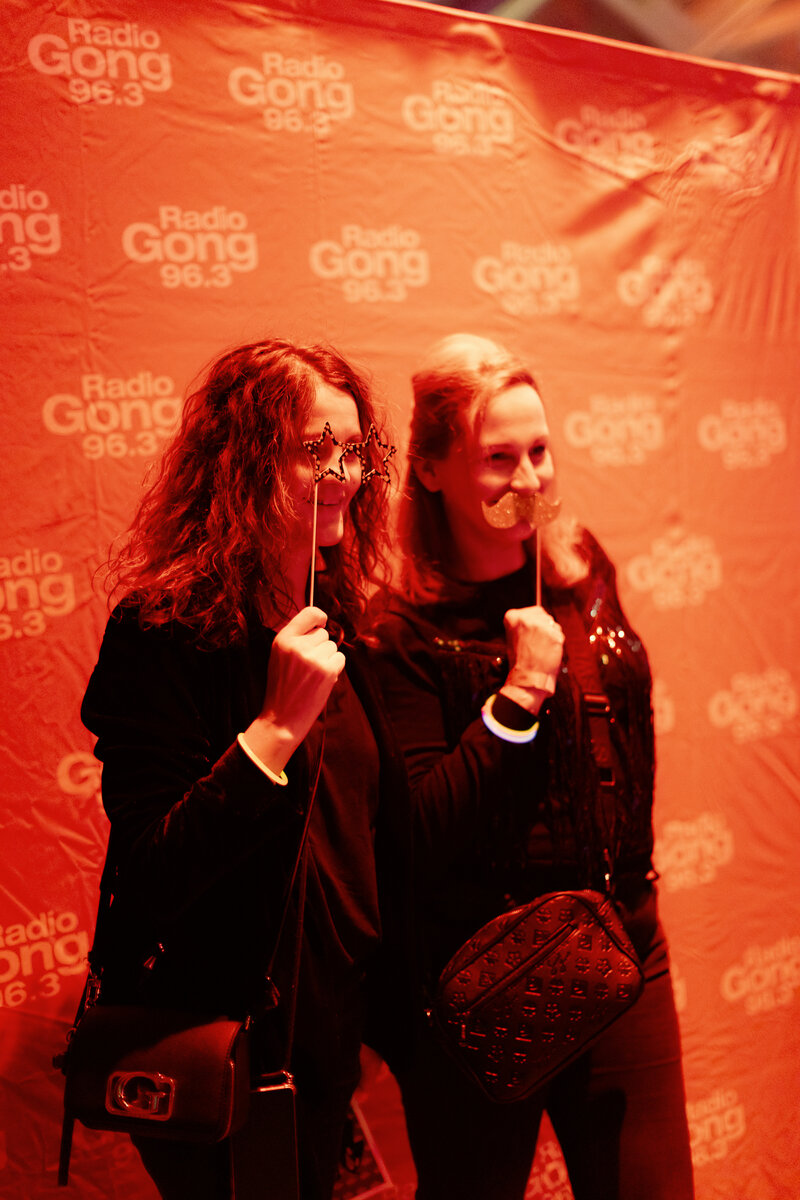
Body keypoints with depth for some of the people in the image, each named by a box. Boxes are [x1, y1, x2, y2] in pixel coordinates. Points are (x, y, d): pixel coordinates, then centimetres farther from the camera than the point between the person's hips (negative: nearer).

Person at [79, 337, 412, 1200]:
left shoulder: (332, 623, 2)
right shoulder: (162, 633, -20)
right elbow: (151, 876, -25)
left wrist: (386, 990, 12)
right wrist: (278, 725, -31)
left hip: (329, 1026, 7)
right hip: (213, 1045, -7)